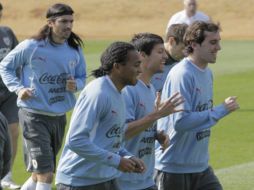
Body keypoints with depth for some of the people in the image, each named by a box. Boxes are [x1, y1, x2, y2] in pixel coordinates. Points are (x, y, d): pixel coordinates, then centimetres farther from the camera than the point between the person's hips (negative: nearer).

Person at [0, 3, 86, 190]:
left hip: (59, 116, 6)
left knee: (39, 174, 16)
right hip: (34, 115, -6)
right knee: (46, 175, -13)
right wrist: (18, 88, -11)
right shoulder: (31, 47, -10)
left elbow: (82, 77, 15)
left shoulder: (75, 50, 2)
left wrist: (76, 85, -9)